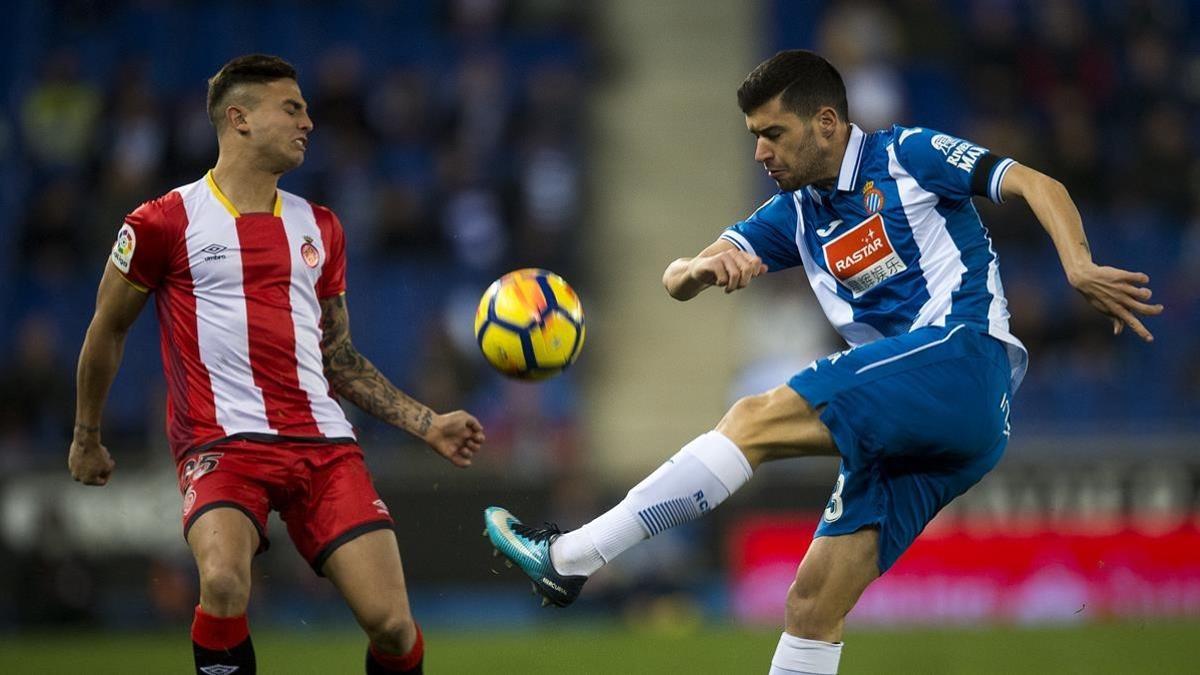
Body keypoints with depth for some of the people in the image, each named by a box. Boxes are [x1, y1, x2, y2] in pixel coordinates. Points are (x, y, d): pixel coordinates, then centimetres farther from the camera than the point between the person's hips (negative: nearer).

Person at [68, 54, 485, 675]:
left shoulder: (318, 228, 18)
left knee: (392, 624, -10)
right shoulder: (166, 222, 2)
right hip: (221, 441, -4)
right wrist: (86, 437, 20)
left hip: (322, 441, 4)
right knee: (224, 584, -33)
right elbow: (107, 330, 14)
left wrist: (427, 425, 17)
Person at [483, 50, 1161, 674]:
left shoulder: (908, 156, 4)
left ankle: (569, 556, -21)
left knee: (758, 418, -21)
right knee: (813, 607, -1)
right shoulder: (796, 215, 21)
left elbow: (1037, 185, -5)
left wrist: (1078, 268, -23)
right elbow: (678, 279, 11)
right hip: (905, 431, 8)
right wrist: (698, 269, -14)